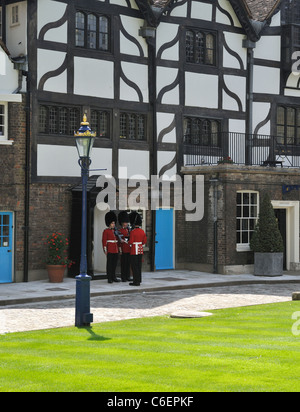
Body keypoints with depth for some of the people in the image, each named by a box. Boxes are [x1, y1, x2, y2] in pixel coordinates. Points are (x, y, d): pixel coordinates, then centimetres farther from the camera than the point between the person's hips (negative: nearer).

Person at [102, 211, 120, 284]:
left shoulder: (115, 231, 15)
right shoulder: (106, 231, -4)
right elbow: (104, 241, -8)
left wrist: (118, 249, 13)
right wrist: (105, 250, -13)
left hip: (115, 250, 6)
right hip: (110, 250, -6)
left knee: (114, 264, 9)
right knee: (109, 264, -3)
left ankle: (113, 277, 16)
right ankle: (109, 278, 0)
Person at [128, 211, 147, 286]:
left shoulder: (133, 232, -16)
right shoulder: (142, 231, 6)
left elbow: (131, 242, -15)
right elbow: (144, 241, 12)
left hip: (134, 251, -7)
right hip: (140, 251, 7)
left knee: (134, 266, -4)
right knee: (139, 266, 15)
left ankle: (136, 282, -5)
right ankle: (139, 280, 23)